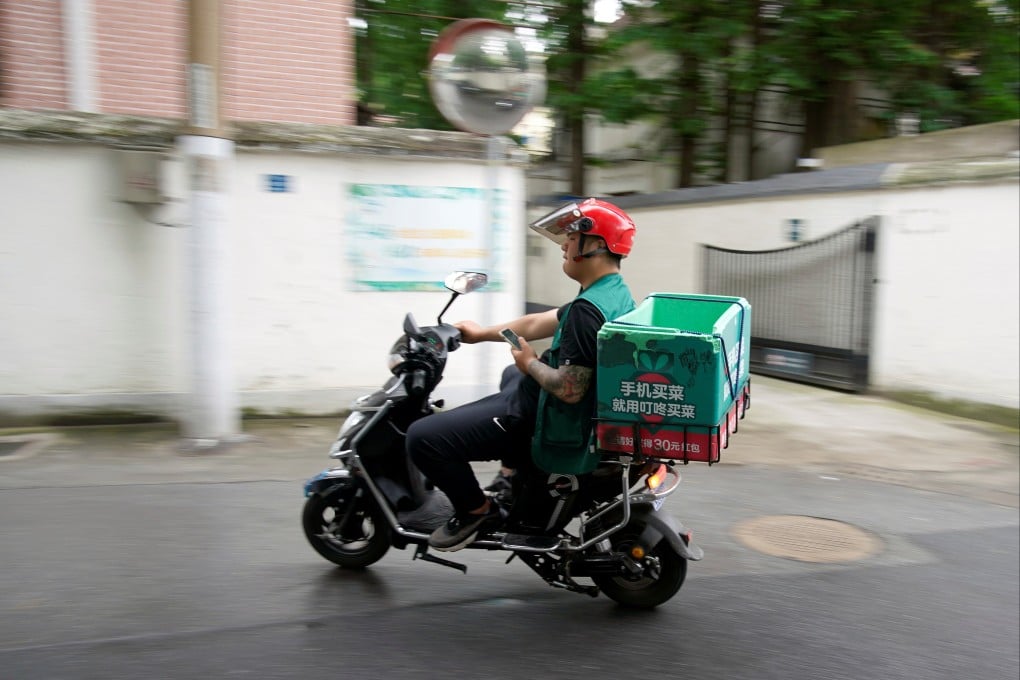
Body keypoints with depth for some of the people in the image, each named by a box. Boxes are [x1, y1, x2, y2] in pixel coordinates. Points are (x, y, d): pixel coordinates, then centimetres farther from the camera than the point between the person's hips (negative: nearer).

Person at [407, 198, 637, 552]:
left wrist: (530, 364, -14)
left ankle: (475, 509, 6)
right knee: (511, 379, 43)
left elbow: (570, 389, -32)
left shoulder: (588, 309, -27)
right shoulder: (614, 292, 6)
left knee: (423, 436, -15)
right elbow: (540, 323, 15)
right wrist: (482, 333, 22)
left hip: (554, 427, -11)